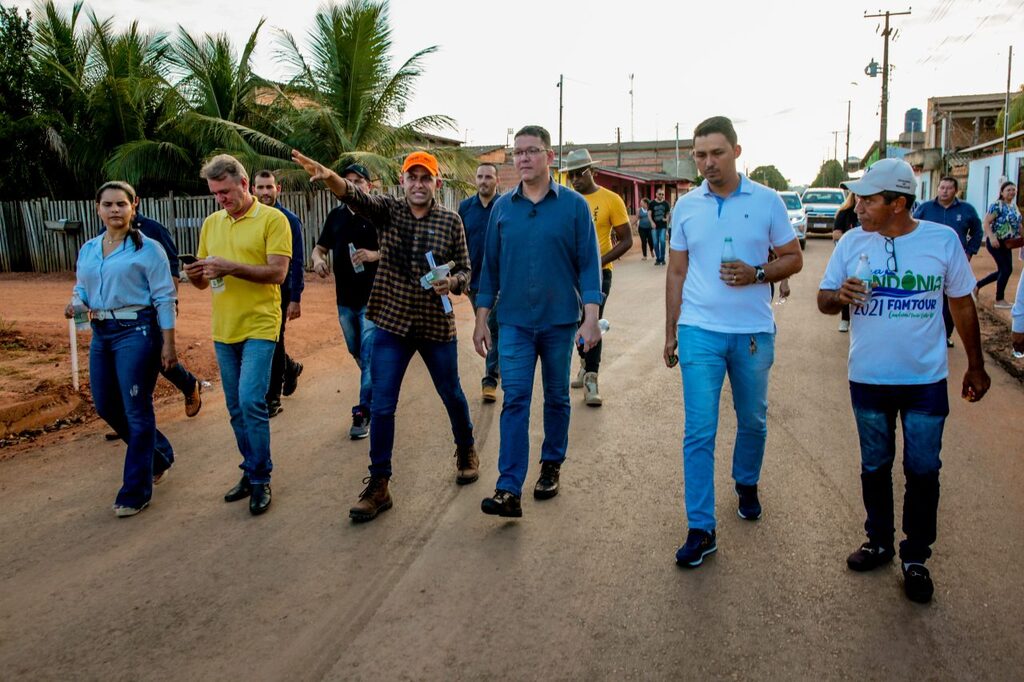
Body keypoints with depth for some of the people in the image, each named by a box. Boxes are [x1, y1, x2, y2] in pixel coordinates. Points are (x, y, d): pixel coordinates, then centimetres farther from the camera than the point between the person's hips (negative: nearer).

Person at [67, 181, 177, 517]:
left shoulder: (147, 248, -7)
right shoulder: (88, 250, 12)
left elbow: (163, 298, -8)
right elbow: (83, 290, 19)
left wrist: (168, 343, -13)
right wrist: (76, 304, -5)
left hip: (136, 332, -7)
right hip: (101, 334, 7)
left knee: (136, 411, -1)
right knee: (106, 407, 13)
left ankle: (135, 492, 11)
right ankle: (159, 456, 36)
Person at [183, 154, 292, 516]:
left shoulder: (273, 219, -6)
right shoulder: (211, 223, 12)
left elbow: (277, 273, -15)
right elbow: (204, 281, 14)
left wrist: (229, 266, -23)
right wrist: (196, 275, -9)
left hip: (259, 326, -6)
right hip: (223, 328, 6)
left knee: (251, 402, -13)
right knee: (236, 408, 12)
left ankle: (261, 479, 2)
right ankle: (251, 471, 26)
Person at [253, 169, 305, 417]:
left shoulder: (289, 220, -8)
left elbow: (297, 262, -10)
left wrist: (295, 299, -14)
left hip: (279, 292, -5)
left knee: (273, 343, 0)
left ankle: (272, 399, 11)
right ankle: (291, 367, 41)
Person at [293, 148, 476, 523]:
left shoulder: (450, 220, -2)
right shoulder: (387, 210, -2)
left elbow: (464, 271, 3)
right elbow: (355, 196, -23)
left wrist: (451, 282, -21)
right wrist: (328, 177, -44)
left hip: (437, 324, 0)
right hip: (392, 323, 0)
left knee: (452, 394, 16)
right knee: (382, 406, 0)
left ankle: (466, 450, 44)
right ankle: (378, 485, 11)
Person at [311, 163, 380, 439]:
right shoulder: (336, 215, 10)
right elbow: (320, 247, 18)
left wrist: (375, 255, -24)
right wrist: (318, 259, -5)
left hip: (372, 296, -6)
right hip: (345, 297, 6)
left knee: (369, 355, -7)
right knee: (357, 353, 18)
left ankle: (364, 411, -1)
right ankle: (377, 392, 38)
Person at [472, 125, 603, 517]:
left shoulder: (574, 205, -3)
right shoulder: (502, 208, 4)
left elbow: (589, 263, -4)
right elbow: (491, 265, 9)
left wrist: (590, 318, -11)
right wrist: (481, 319, 7)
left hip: (560, 321, -1)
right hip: (514, 322, 1)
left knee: (556, 398, 12)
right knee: (514, 400, -6)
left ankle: (551, 466, 31)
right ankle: (509, 491, -7)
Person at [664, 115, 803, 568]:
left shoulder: (767, 201, -1)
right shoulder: (686, 207, 4)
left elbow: (794, 258, 4)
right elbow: (676, 272, 9)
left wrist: (756, 274, -16)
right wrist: (670, 332, 8)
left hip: (753, 332, 0)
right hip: (700, 331, 0)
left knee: (753, 420, 16)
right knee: (698, 432, -4)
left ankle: (746, 485, 44)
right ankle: (701, 529, 3)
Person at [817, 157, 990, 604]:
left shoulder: (942, 240, -7)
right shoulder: (852, 242, -4)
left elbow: (962, 304, 3)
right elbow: (823, 300, 1)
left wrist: (975, 366, 8)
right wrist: (839, 295, -23)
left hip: (926, 380, -1)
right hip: (869, 379, 1)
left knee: (923, 471, 6)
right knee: (875, 466, 14)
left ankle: (916, 557, 23)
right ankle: (879, 541, 33)